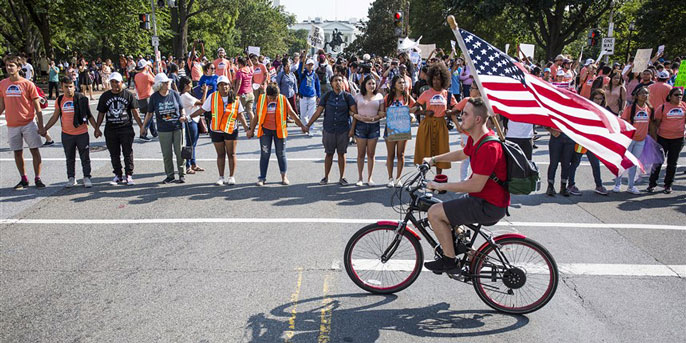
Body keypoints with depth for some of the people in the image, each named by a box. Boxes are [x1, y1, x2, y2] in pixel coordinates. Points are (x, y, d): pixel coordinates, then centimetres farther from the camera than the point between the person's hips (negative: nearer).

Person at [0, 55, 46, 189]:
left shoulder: (28, 84, -6)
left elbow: (37, 106, -4)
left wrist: (41, 125, -7)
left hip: (29, 123, -3)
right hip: (12, 125, 3)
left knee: (35, 150, 0)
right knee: (17, 152, 9)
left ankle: (37, 179, 9)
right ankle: (24, 180, 20)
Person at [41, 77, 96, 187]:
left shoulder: (82, 99, -4)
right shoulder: (60, 100, 4)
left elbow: (90, 116, 2)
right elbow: (55, 117, 13)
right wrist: (45, 129, 10)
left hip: (82, 133, -3)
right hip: (66, 134, 3)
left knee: (85, 157, 3)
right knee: (70, 158, 11)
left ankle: (87, 178, 13)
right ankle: (71, 178, 21)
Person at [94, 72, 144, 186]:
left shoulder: (128, 95, 3)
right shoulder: (105, 96, 9)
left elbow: (135, 112, 2)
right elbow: (101, 113, 12)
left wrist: (141, 126, -5)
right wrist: (97, 128, 8)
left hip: (126, 129, -2)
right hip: (110, 130, 3)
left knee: (128, 153, -1)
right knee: (114, 154, 7)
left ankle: (128, 175, 7)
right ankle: (118, 175, 16)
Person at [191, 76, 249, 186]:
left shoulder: (235, 99, -2)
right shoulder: (212, 97, -2)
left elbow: (240, 115, 2)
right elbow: (202, 110, 1)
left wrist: (246, 126, -8)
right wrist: (188, 117, -4)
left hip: (231, 130, -1)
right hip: (216, 130, 1)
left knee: (231, 154, 2)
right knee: (220, 155, 9)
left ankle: (231, 177, 14)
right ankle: (221, 177, 18)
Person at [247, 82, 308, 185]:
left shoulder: (283, 99, -5)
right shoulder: (261, 99, -2)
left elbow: (292, 114, 1)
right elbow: (257, 116, 6)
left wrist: (302, 126, 2)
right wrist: (251, 130, 9)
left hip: (279, 130, 0)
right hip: (265, 130, 0)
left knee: (281, 154, 6)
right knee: (265, 154, 0)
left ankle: (284, 177, 18)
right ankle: (262, 177, 7)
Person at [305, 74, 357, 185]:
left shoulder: (347, 96, 1)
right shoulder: (327, 96, 2)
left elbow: (355, 111, -7)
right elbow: (318, 112, 3)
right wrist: (308, 125, 0)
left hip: (343, 130, 0)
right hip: (329, 129, 1)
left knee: (341, 153, 8)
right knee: (329, 154, 7)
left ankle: (342, 177, 19)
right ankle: (326, 177, 19)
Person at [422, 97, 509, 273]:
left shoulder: (488, 147, -26)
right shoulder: (475, 139, 5)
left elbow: (475, 186, -28)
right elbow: (462, 153, 28)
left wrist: (440, 186, -21)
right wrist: (433, 159, 27)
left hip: (489, 206, -10)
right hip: (483, 198, 10)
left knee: (434, 213, -13)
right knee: (443, 208, 21)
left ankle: (450, 261, 0)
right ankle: (463, 247, 28)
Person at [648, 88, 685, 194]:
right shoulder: (663, 107, -6)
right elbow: (657, 122, -1)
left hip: (678, 138, 2)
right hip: (663, 137, -2)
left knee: (672, 163, 10)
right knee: (658, 161, 3)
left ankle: (668, 185, 22)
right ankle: (652, 184, 14)